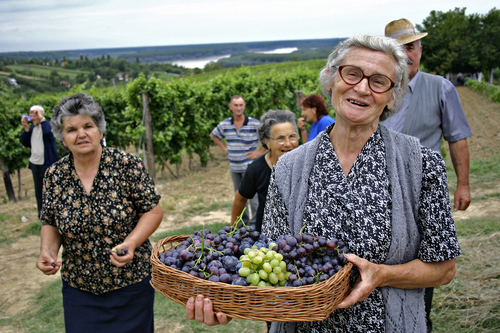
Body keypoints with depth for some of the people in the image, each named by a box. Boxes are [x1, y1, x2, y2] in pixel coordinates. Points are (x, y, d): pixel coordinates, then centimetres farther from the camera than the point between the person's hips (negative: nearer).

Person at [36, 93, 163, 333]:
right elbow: (50, 223, 9)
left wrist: (131, 242, -23)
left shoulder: (128, 166, -12)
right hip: (78, 286, 3)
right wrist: (47, 251, -10)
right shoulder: (54, 176, -2)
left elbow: (153, 210, -8)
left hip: (131, 284, -2)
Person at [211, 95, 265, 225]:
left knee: (253, 195, -6)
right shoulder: (225, 124, 3)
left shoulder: (255, 124, -11)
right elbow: (213, 135, 22)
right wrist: (224, 147, 11)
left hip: (250, 166, -5)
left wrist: (260, 151, -9)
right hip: (234, 167, 5)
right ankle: (243, 221, 28)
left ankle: (256, 222, 5)